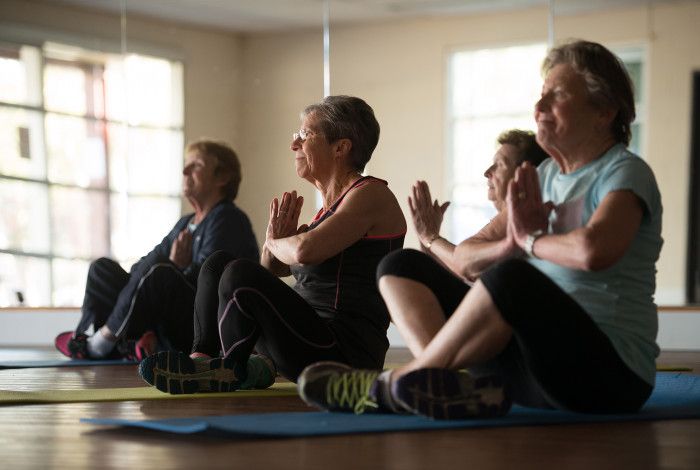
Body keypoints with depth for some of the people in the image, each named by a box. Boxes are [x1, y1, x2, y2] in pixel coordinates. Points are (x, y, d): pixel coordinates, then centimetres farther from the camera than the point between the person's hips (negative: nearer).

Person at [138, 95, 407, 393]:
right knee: (218, 264, 13)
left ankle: (232, 370, -6)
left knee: (242, 275, -26)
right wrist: (276, 241, 3)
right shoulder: (330, 207, 20)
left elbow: (305, 250, -26)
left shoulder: (371, 195, -9)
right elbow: (274, 266, 27)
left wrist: (275, 244, -2)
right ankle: (202, 358, -4)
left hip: (345, 354, -10)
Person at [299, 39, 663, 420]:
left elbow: (592, 250, -30)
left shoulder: (625, 173, -7)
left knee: (511, 278, -38)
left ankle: (389, 386, -20)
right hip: (536, 362, 8)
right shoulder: (544, 175, 17)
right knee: (402, 265, 2)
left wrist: (529, 241, -9)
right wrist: (509, 245, -11)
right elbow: (467, 259, 12)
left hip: (608, 372, -8)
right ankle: (443, 383, -30)